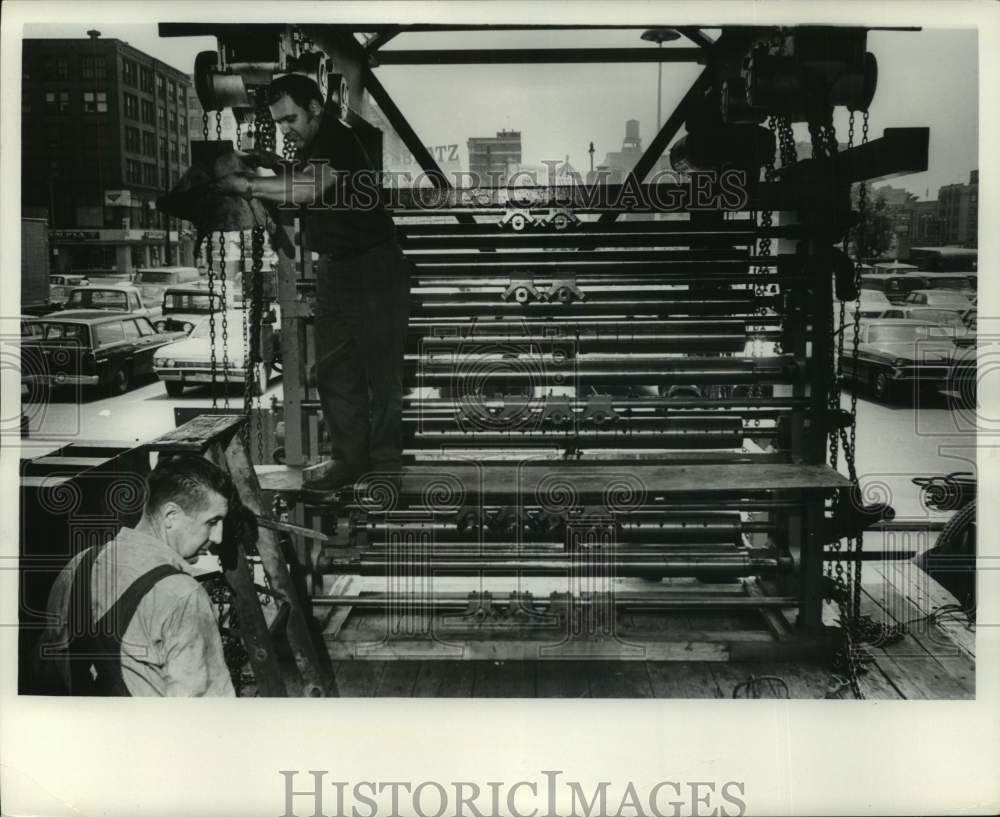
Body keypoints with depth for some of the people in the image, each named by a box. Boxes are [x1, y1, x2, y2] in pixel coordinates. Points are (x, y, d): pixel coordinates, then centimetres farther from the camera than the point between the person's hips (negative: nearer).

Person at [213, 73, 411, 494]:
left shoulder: (339, 140, -15)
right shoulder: (307, 152, 16)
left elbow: (308, 189, -31)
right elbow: (291, 200, 16)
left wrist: (247, 185, -26)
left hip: (375, 269, -9)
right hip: (334, 270, 9)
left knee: (381, 369, -4)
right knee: (334, 371, 7)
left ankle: (386, 462, 2)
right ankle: (350, 457, 13)